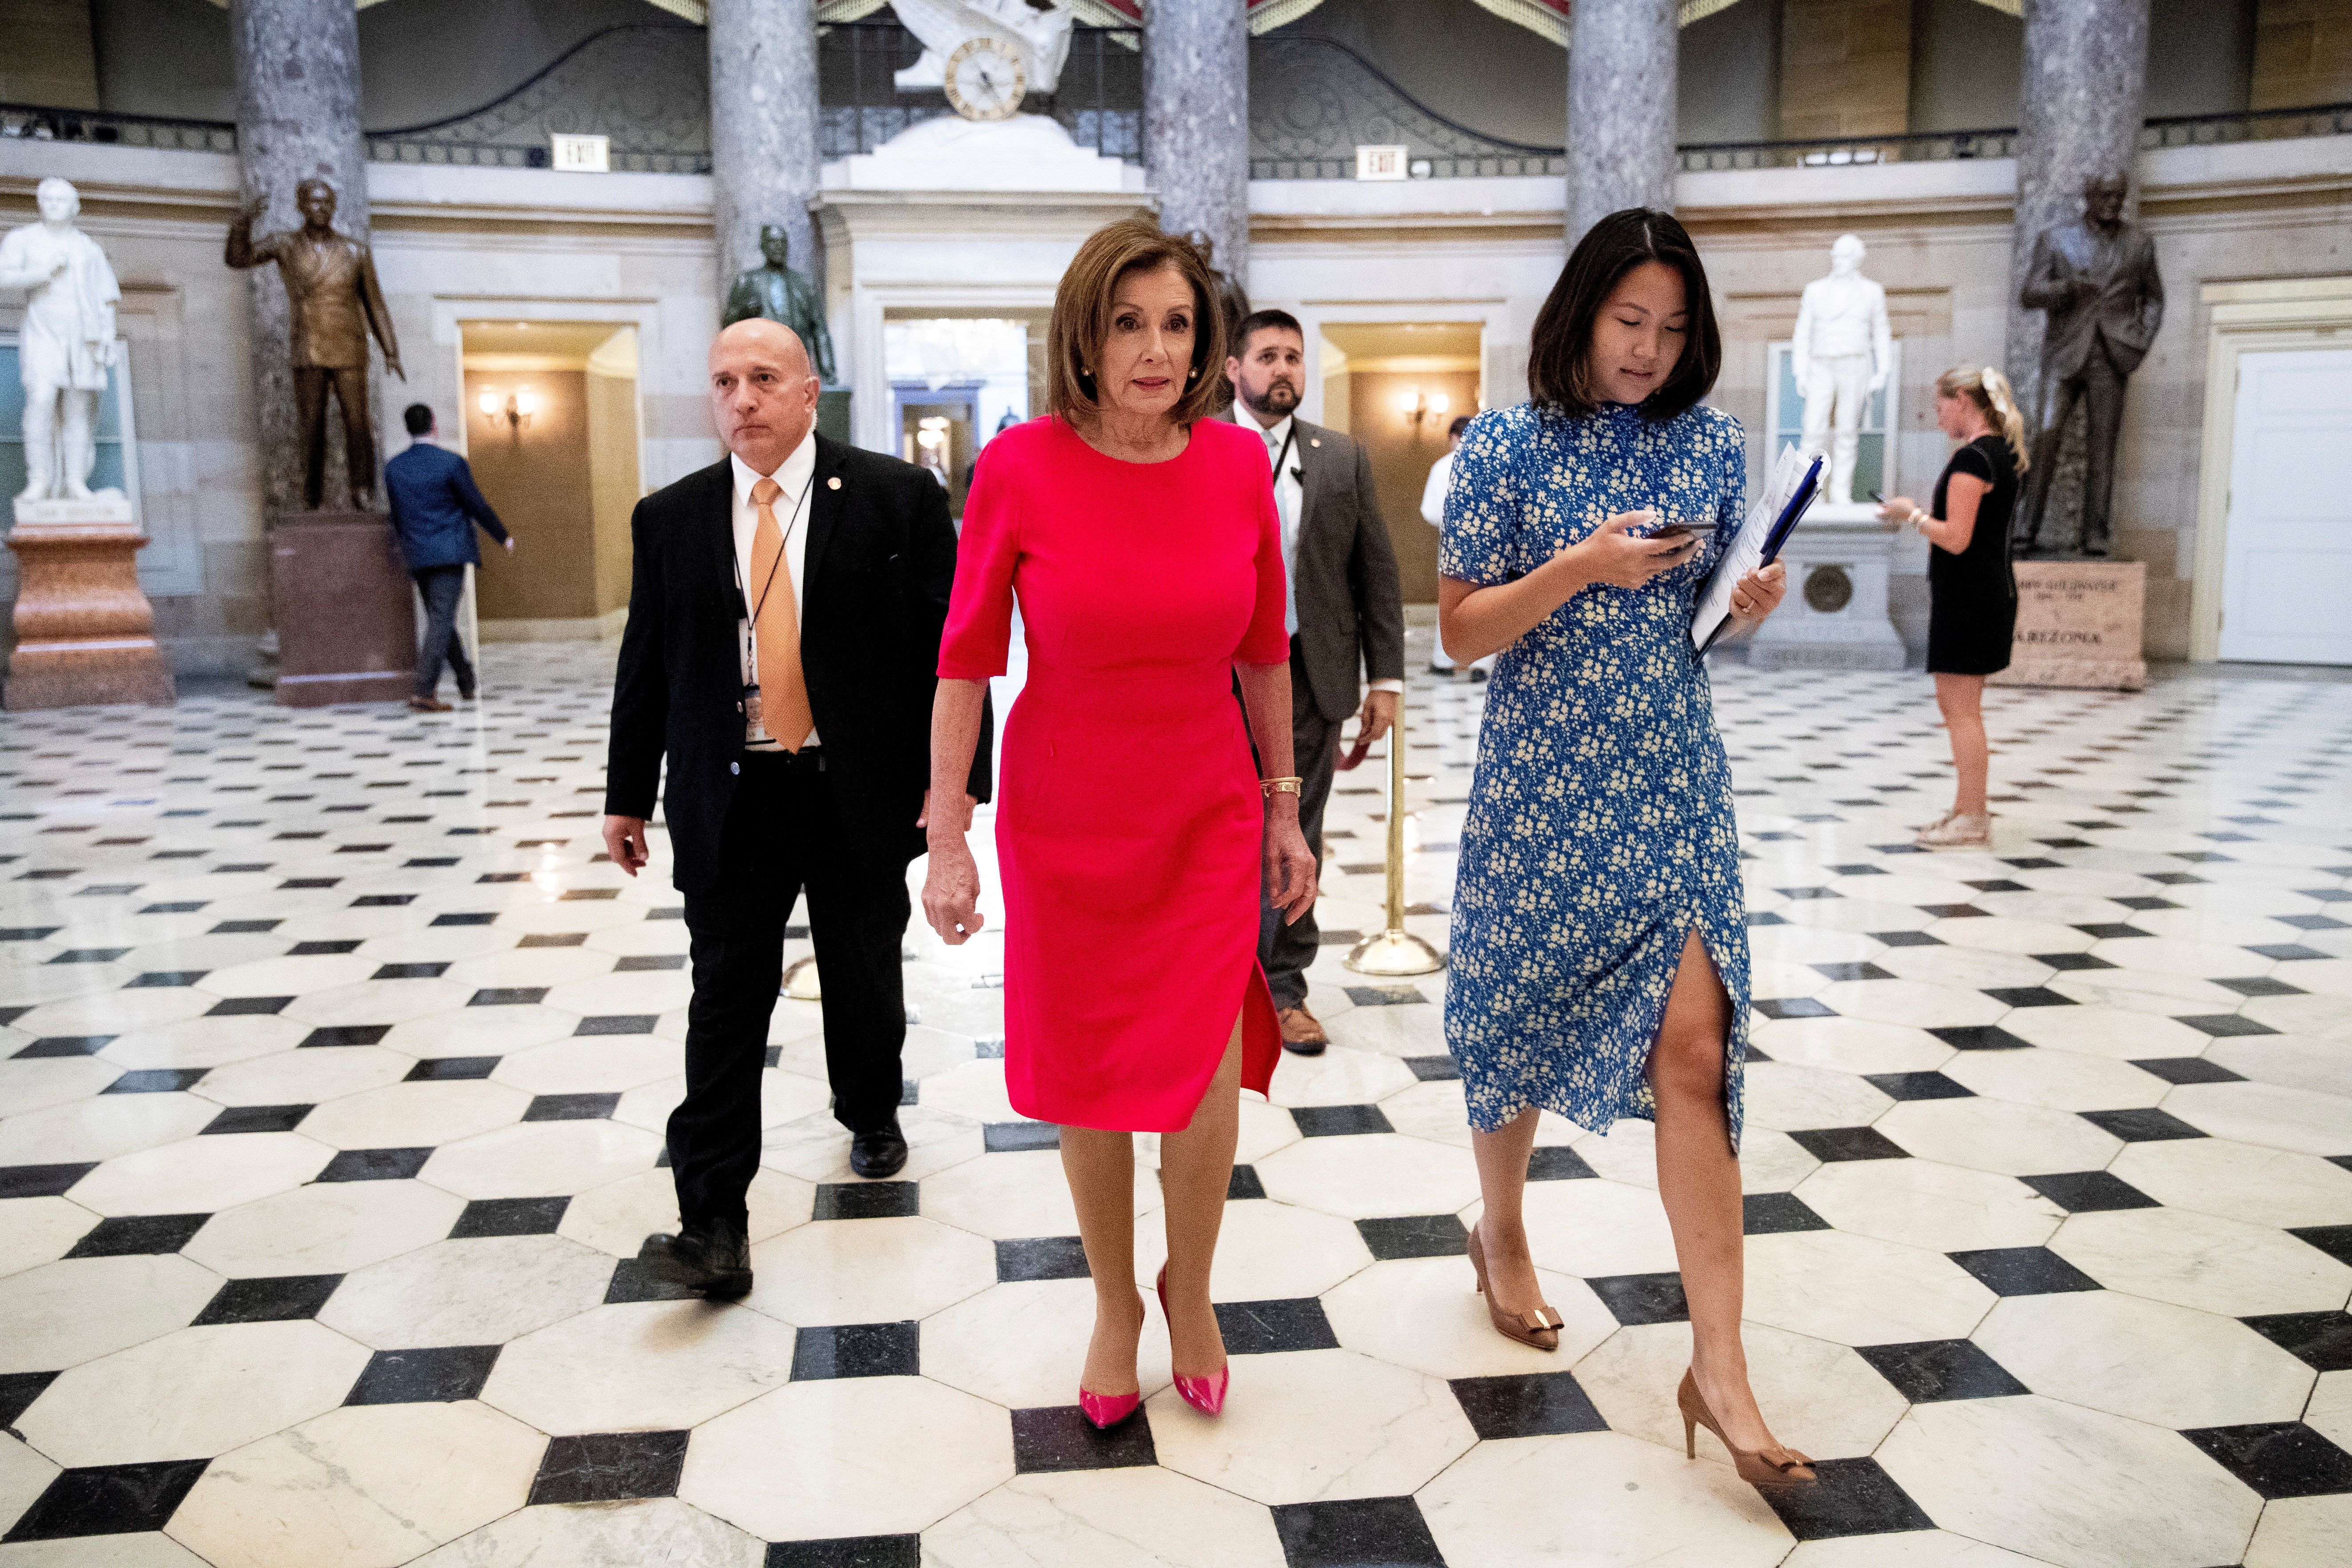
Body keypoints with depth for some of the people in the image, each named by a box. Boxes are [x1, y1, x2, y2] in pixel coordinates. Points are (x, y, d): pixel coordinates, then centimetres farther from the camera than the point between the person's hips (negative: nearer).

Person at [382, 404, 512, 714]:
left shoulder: (393, 467, 7)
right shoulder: (451, 463, -9)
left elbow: (397, 516, 13)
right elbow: (477, 506, -6)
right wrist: (504, 537, 7)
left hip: (417, 557, 6)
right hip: (449, 554, -6)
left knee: (440, 620, 17)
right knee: (441, 622, -7)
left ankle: (467, 682, 27)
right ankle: (424, 693, -13)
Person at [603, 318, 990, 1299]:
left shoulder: (897, 497, -3)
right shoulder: (670, 518, 6)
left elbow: (950, 643, -5)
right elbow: (646, 665, 9)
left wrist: (956, 776, -11)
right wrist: (627, 794, 9)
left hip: (861, 793, -1)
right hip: (728, 802, 1)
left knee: (865, 981, 15)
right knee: (725, 1004, -1)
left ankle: (871, 1114, 43)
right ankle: (712, 1226, 2)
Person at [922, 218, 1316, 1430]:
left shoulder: (1238, 464, -5)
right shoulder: (1019, 469, -12)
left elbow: (1265, 652, 5)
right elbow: (966, 660, -6)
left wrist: (1285, 808, 8)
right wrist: (948, 839, -8)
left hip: (1208, 817, 1)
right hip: (1064, 820, -1)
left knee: (1205, 1079, -3)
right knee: (1090, 1080, 11)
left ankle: (1189, 1287, 29)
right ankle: (1115, 1302, 36)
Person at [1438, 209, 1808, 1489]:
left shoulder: (1710, 445, 6)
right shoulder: (1506, 447, -3)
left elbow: (1710, 618, 14)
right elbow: (1460, 629, -5)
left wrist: (1751, 605, -8)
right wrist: (1581, 566, -19)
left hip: (1672, 779, 2)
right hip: (1541, 780, -2)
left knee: (1693, 1045, -7)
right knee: (1519, 1020, 12)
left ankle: (1718, 1369, -1)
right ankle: (1501, 1232, 40)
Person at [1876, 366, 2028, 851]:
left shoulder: (1972, 458, -17)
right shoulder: (2004, 452, 14)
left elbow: (1956, 539, -21)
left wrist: (1912, 513, -8)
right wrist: (1922, 514, 16)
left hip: (1966, 593, -10)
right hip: (1993, 588, 10)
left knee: (1960, 706, -4)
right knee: (1959, 703, 17)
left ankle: (1973, 822, 0)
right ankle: (1968, 809, 24)